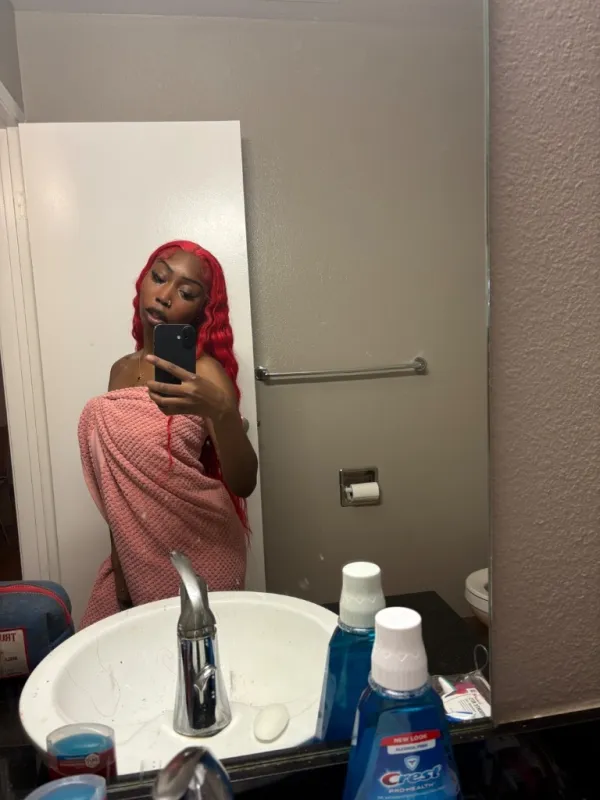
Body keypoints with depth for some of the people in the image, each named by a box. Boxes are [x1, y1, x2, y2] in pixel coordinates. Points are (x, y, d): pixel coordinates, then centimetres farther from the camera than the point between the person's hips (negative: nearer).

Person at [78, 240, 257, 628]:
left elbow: (243, 483, -24)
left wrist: (220, 410, -40)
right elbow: (119, 481, 10)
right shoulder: (121, 370, 5)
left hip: (196, 553, -5)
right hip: (133, 553, 6)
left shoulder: (203, 371, -13)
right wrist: (118, 556, 11)